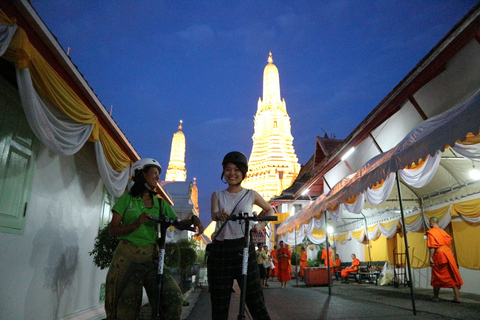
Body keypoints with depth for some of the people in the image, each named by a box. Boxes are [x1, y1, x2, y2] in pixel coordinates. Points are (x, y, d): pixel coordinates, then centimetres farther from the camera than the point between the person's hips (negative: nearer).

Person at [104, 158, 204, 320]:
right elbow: (113, 230, -2)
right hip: (127, 257, -2)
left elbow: (179, 224, 5)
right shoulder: (126, 200, 2)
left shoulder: (160, 203, 11)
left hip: (151, 257, 2)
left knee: (175, 298, -16)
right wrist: (136, 224, -17)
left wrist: (193, 219, -15)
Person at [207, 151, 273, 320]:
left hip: (244, 249, -1)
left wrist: (261, 225, 3)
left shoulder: (251, 194, 6)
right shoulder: (217, 195, 8)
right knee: (219, 306, 7)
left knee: (256, 304, -3)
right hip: (220, 251, 2)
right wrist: (219, 214, -35)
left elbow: (269, 210, 21)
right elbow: (214, 214, -12)